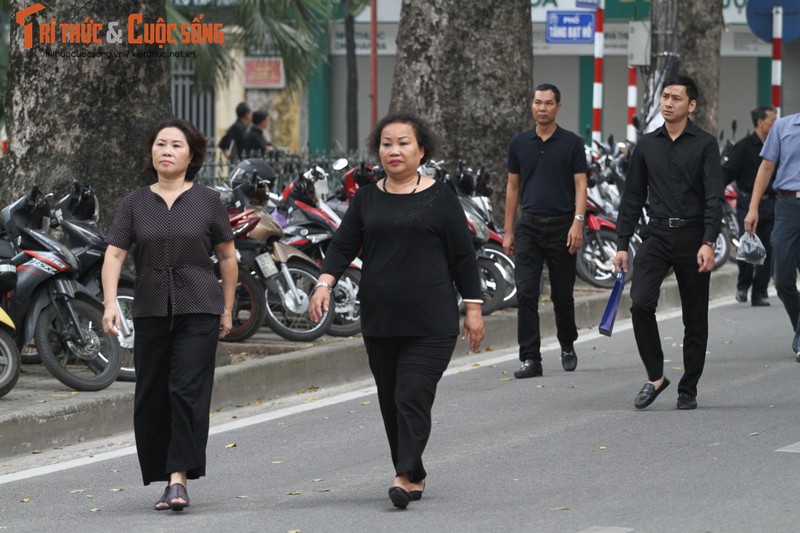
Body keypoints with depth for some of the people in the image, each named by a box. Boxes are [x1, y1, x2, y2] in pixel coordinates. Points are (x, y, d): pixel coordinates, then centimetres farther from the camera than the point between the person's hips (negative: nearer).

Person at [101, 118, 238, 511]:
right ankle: (164, 479, 13)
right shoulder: (135, 203, 7)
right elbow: (114, 255, -1)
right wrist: (110, 302, -14)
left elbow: (227, 257, 10)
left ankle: (179, 479, -15)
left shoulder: (207, 201, 3)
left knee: (187, 391, -12)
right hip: (150, 312, 3)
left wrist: (227, 309, 10)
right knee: (151, 398, 3)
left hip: (199, 310, -3)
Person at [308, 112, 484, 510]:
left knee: (413, 397, -13)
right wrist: (324, 284, -11)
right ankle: (415, 476, 19)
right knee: (390, 402, 8)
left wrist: (473, 308, 0)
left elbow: (462, 255, 2)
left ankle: (405, 475, -17)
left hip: (431, 323, -4)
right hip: (380, 320, 4)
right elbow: (343, 246, 6)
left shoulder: (439, 198, 1)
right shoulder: (366, 199, 10)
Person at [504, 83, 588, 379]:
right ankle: (530, 359, -9)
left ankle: (567, 347, 31)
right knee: (526, 294, -9)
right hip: (529, 227, 2)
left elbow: (580, 185, -4)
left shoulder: (572, 143, -1)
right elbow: (513, 187, 11)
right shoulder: (519, 143, 7)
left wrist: (577, 222, -17)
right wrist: (508, 230, 7)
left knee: (562, 295, 8)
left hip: (561, 226, -2)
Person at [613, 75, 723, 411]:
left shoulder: (705, 145, -1)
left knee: (695, 318, 3)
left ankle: (688, 389, 14)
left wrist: (708, 243, -20)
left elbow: (714, 198, -8)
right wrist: (622, 245, 7)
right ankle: (655, 376, -2)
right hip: (657, 235, 2)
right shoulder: (647, 146, 10)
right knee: (640, 304, -16)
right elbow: (632, 198, 13)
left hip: (693, 237, -2)